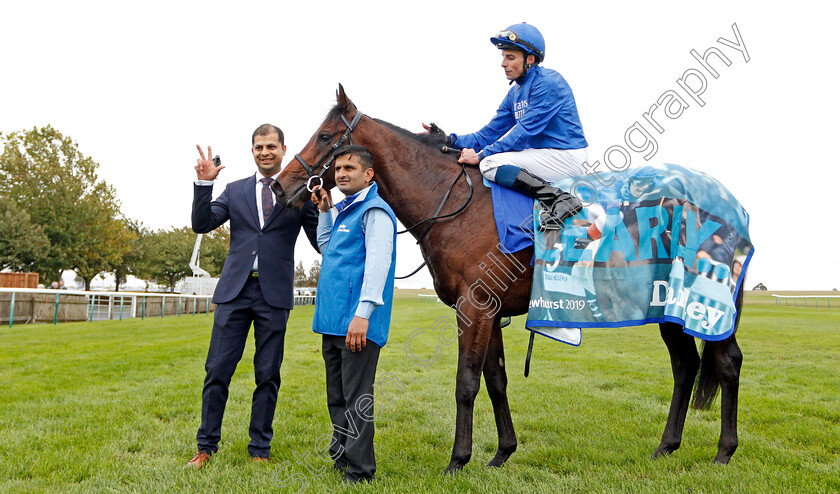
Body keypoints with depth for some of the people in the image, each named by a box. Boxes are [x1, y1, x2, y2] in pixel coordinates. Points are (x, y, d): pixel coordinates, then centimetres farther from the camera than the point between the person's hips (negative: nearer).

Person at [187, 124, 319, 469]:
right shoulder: (235, 190, 13)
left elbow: (321, 244, 3)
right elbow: (201, 224, 4)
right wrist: (204, 184, -7)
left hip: (274, 295, -2)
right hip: (234, 290, 2)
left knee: (268, 375, 7)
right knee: (217, 370, 5)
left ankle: (259, 450, 20)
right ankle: (206, 447, 20)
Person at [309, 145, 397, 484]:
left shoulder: (375, 210, -9)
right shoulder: (345, 209, 19)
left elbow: (377, 263, -20)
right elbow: (326, 247, 31)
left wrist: (363, 313, -27)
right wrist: (324, 210, 19)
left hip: (357, 323, -10)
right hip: (333, 320, 10)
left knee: (356, 399, -3)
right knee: (337, 397, 18)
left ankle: (359, 471, 7)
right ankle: (341, 459, 30)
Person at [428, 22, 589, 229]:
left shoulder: (548, 82, -13)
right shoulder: (515, 92, 15)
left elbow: (526, 131, -19)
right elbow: (490, 134, 12)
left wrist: (481, 155, -19)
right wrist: (449, 140, -2)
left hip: (566, 158, -9)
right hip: (542, 154, 10)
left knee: (490, 163, -22)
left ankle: (558, 199, -26)